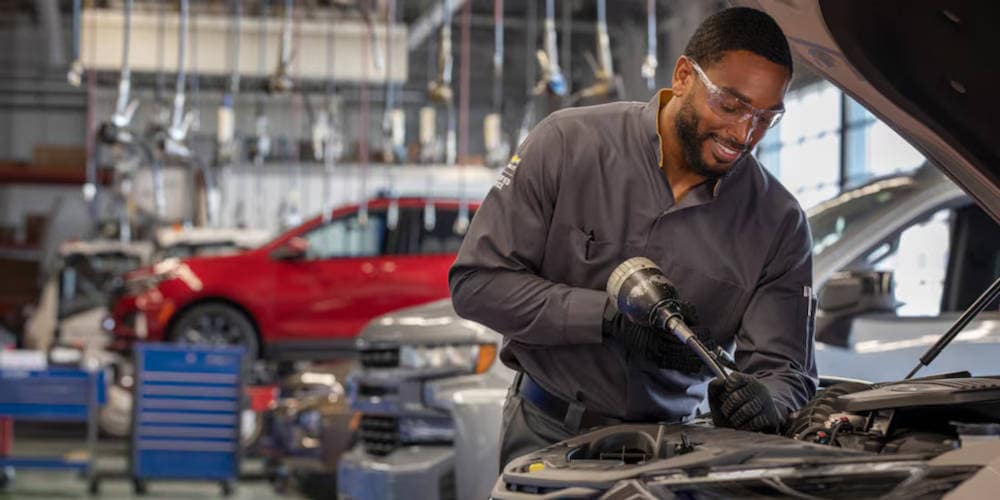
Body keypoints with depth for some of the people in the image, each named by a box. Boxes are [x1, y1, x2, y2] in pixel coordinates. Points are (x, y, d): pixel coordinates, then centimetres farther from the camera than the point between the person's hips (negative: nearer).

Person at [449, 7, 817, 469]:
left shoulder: (779, 224, -2)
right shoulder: (567, 144, -8)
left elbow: (784, 368, -3)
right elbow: (476, 281, -9)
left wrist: (766, 402, -29)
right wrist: (609, 317, -20)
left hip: (666, 442, 4)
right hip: (546, 431, -4)